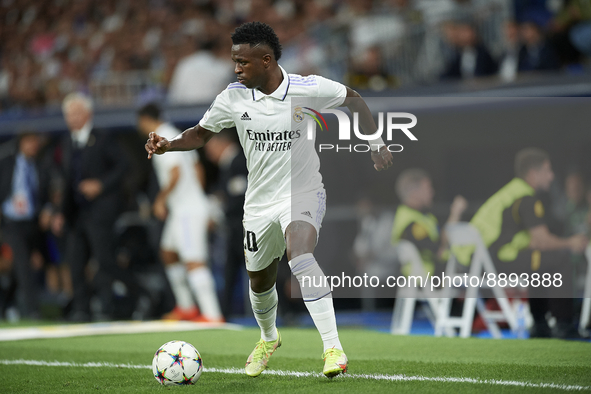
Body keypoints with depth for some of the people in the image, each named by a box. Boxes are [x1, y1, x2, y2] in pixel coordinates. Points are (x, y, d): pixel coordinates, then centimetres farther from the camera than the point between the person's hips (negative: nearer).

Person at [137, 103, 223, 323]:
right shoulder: (176, 135, 16)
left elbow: (175, 174, -22)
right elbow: (197, 169, 22)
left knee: (193, 262, -16)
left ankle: (213, 314, -22)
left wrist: (161, 199, -11)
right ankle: (186, 308, 28)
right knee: (167, 253, 22)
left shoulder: (162, 141, -13)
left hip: (187, 211, -11)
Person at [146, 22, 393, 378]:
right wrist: (169, 145, -11)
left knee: (300, 254, -33)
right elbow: (202, 133, 7)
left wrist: (376, 144, -4)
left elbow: (353, 99, 3)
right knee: (260, 282, 17)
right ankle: (269, 338, 51)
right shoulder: (234, 97, -7)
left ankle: (333, 348, -33)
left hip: (303, 192, -4)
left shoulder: (309, 89, -15)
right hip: (260, 201, 4)